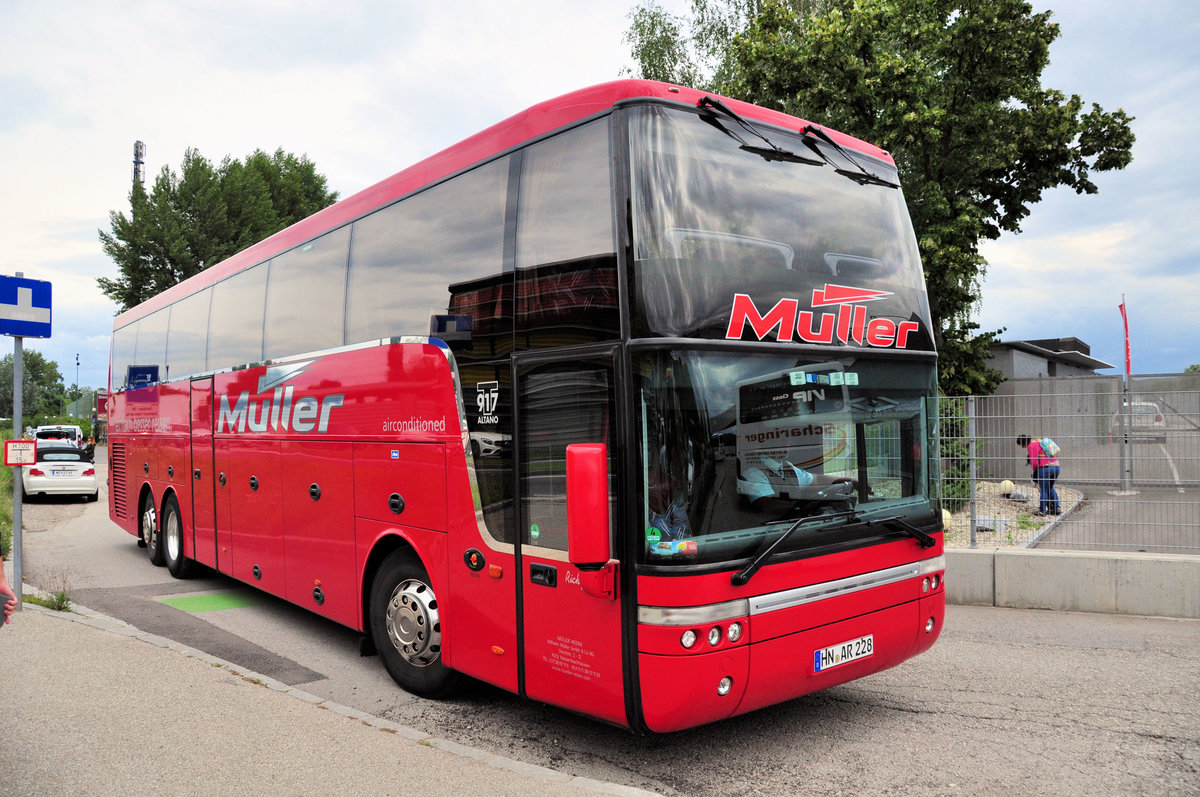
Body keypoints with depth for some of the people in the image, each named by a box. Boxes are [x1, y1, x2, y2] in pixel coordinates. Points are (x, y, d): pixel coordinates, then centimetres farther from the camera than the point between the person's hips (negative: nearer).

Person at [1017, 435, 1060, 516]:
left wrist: (1035, 471, 8)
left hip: (1045, 468, -9)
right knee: (1050, 488, 22)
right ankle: (1056, 508, 22)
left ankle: (1042, 510, 9)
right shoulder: (1038, 442, 21)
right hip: (1056, 466, 9)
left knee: (1043, 490, 2)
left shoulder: (1031, 446, -7)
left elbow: (1034, 462, -12)